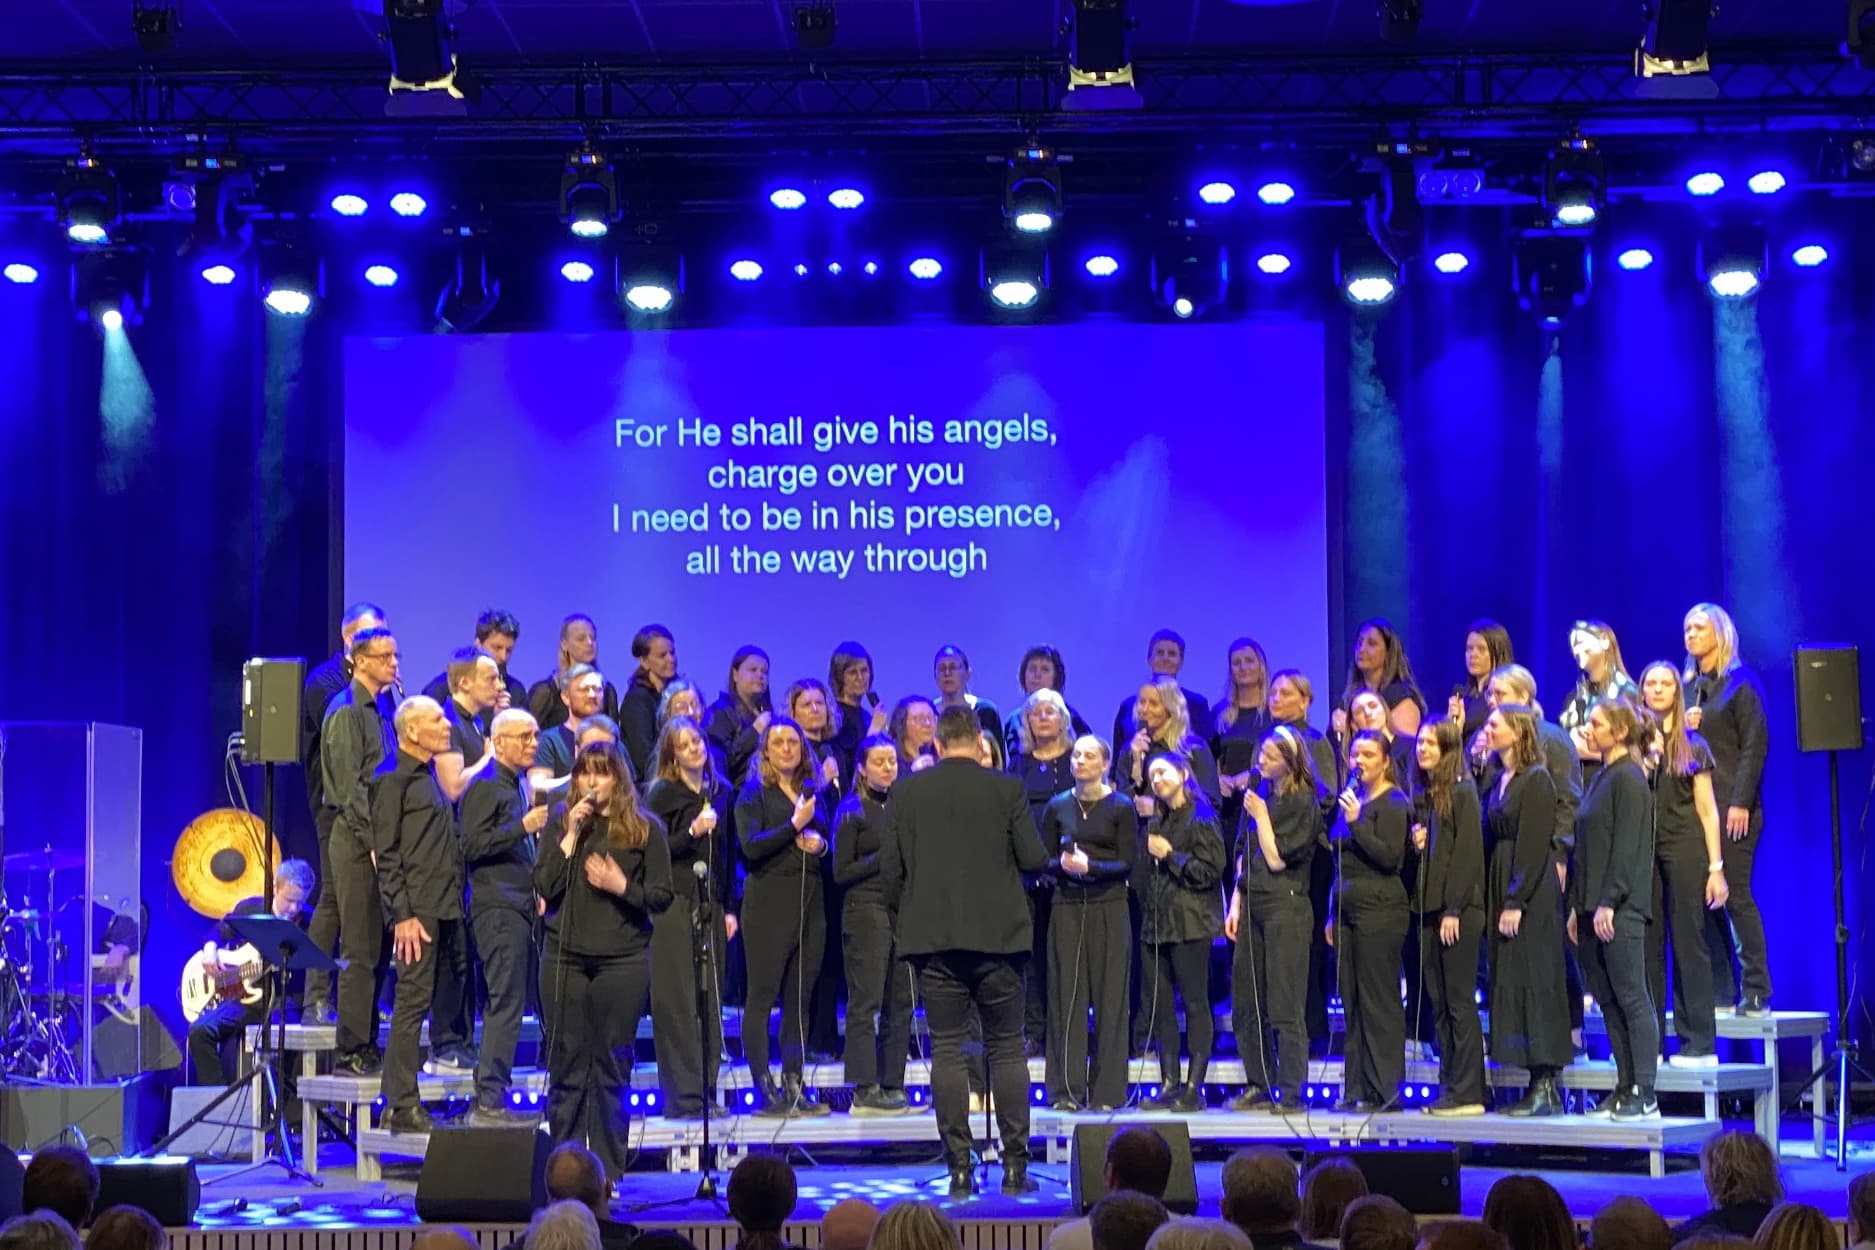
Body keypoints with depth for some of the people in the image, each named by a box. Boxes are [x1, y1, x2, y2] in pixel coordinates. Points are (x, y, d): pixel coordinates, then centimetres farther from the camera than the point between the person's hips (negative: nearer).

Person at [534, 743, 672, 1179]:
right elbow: (544, 888, -1)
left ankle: (608, 1172, 9)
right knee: (566, 1068, 3)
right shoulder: (561, 822, 9)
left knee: (611, 1069, 3)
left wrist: (623, 887, -14)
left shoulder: (645, 828, 3)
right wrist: (571, 836, -9)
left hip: (623, 960, -1)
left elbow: (662, 897, 3)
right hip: (565, 958, 1)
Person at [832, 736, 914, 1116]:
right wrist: (884, 857, -12)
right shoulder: (852, 811, -1)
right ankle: (864, 1092, -6)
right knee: (865, 1003, -6)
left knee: (900, 1003, 5)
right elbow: (841, 872, -5)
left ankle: (892, 1087, 10)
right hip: (866, 910, -6)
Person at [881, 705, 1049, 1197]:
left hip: (933, 936, 1)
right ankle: (1015, 1166, 4)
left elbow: (891, 868, 0)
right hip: (997, 935, -1)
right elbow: (1034, 859, -3)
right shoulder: (1006, 788, -2)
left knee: (946, 1051, 4)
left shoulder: (906, 792, 1)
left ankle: (959, 1168, 1)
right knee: (1007, 1050, 6)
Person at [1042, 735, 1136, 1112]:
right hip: (1067, 907, 2)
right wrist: (1063, 864, -12)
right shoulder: (1057, 807, 10)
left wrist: (1089, 866, -18)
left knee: (1109, 999, -2)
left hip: (1109, 907, -2)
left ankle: (1106, 1091, 2)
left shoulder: (1121, 808, 3)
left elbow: (1127, 864, -3)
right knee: (1066, 996, -1)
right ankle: (1066, 1089, 3)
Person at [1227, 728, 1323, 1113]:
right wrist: (1235, 905, 12)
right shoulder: (1260, 793, 13)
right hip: (1252, 905, 7)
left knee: (1284, 1008, -7)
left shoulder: (1303, 803, -8)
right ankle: (1259, 1088, 15)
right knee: (1245, 1006, 8)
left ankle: (1291, 1093, -3)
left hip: (1286, 906, -7)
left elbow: (1277, 859, -13)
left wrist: (1260, 816, -7)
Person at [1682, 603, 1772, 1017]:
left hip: (1731, 806, -6)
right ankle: (1722, 992, 5)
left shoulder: (1741, 683, -1)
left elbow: (1755, 745, -8)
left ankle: (1756, 992, -2)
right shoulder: (1688, 687, 16)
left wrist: (1740, 803, -15)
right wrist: (1680, 727, -3)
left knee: (1735, 895, -8)